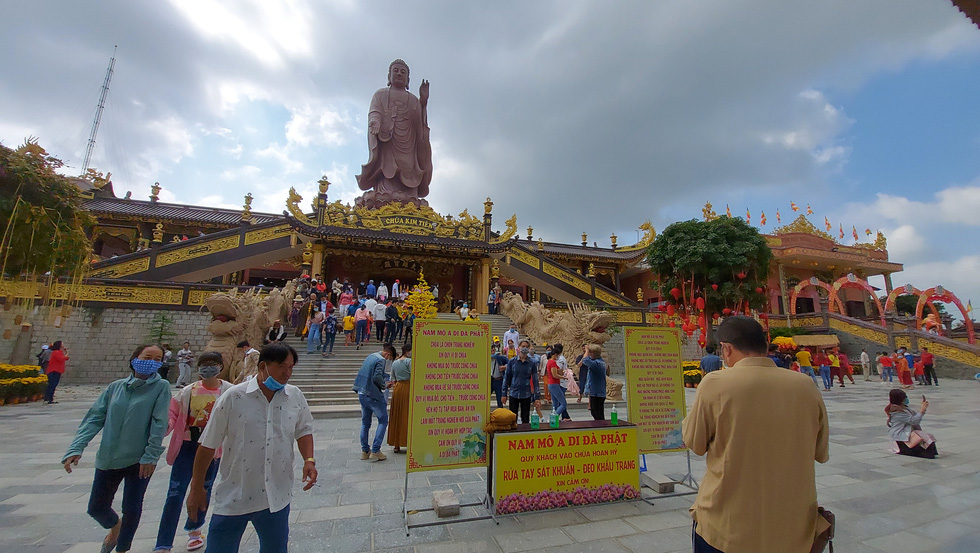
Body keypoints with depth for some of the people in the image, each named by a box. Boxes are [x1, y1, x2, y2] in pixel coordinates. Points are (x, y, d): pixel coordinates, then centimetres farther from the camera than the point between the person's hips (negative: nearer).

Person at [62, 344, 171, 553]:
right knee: (97, 508, 16)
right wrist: (76, 448, -10)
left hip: (139, 460, -4)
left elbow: (159, 424, -15)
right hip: (108, 458, 4)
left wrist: (151, 455, -17)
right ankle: (115, 527, 50)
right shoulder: (115, 387, 0)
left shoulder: (161, 387, -11)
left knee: (131, 509, 4)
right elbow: (94, 418, 1)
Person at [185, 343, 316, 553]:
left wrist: (309, 459, -9)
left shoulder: (295, 397, -4)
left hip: (277, 497, 3)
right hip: (233, 498, -3)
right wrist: (196, 488, 2)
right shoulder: (233, 397, -13)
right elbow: (208, 445, -4)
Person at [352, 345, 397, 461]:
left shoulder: (370, 356, 12)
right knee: (383, 421, 3)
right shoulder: (380, 360, -14)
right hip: (372, 395, -9)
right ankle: (375, 451, 1)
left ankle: (365, 451, 22)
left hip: (362, 393, 9)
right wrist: (384, 385, -5)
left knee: (365, 422, 16)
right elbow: (377, 377, -24)